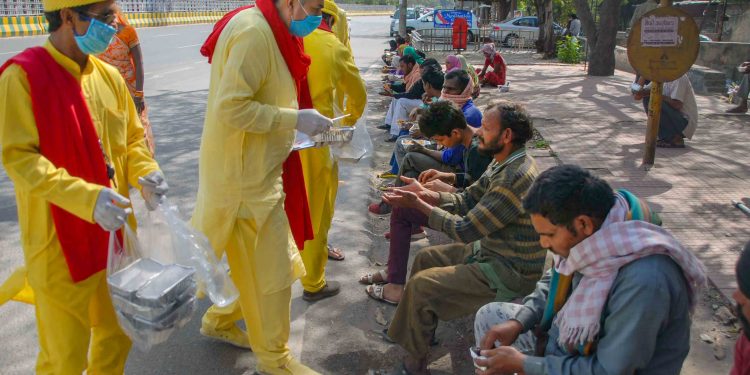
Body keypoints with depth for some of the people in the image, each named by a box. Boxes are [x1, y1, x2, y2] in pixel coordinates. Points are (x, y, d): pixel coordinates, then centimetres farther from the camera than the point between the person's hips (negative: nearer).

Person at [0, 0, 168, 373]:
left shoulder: (109, 76, 4)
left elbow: (132, 137, 13)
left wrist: (144, 173, -7)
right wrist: (85, 197, -30)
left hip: (114, 231, 6)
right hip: (60, 241, -6)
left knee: (118, 334, 22)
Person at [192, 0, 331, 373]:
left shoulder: (271, 32, 11)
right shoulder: (254, 33, -21)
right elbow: (232, 108, -27)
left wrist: (296, 125, 7)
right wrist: (294, 119, -22)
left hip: (255, 169, 10)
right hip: (245, 174, -10)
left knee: (248, 257, 22)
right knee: (271, 268, 2)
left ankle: (218, 320, 42)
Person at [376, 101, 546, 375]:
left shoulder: (515, 177, -30)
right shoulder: (504, 163, 1)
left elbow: (465, 230, -26)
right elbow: (466, 199, 6)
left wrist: (418, 205, -16)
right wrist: (425, 194, -9)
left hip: (508, 272, -10)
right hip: (490, 249, 10)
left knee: (421, 284, -12)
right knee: (425, 258, 14)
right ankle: (421, 328, 30)